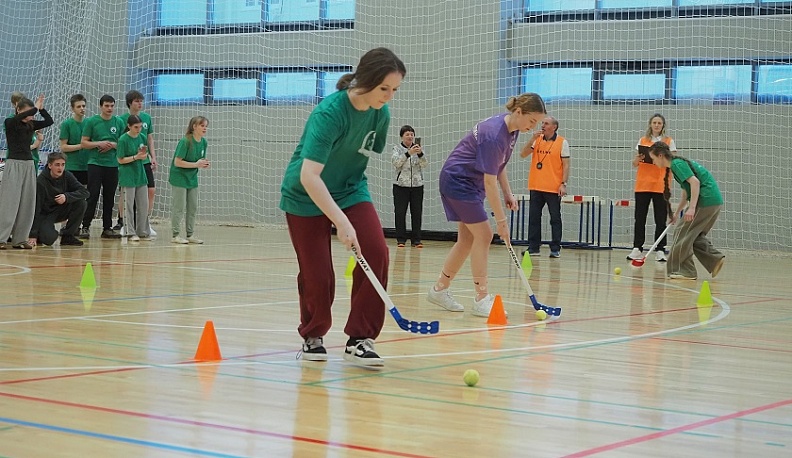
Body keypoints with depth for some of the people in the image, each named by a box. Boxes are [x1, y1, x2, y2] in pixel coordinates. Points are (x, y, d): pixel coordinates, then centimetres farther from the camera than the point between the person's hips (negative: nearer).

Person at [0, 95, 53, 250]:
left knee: (27, 203, 4)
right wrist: (36, 108, -21)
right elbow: (18, 118, -27)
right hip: (13, 163, -6)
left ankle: (20, 238, 10)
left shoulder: (31, 125, 9)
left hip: (29, 164, 6)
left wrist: (41, 108, -10)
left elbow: (49, 121, 0)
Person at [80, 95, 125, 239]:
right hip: (95, 163, -3)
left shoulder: (119, 122, 8)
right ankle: (85, 226, -2)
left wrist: (113, 145, -9)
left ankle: (107, 228, 14)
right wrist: (99, 143, -15)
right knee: (92, 196, -7)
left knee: (109, 198, 7)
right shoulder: (91, 121, 0)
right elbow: (83, 143, -1)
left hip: (112, 164, 3)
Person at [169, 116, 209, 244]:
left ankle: (190, 234, 17)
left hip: (192, 178, 7)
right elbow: (177, 162, -22)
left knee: (193, 207, 9)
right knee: (179, 208, -4)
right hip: (179, 177, -7)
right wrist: (196, 164, -24)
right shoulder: (185, 142, -20)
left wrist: (204, 164, -10)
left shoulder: (203, 142, 1)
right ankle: (176, 235, 3)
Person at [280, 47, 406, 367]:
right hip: (306, 197, -5)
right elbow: (309, 176, -38)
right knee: (317, 274, -5)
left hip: (351, 191, 5)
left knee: (376, 253, -16)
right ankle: (312, 336, 24)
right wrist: (342, 222, -45)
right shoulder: (329, 113, -30)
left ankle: (359, 340, -8)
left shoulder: (381, 113, -9)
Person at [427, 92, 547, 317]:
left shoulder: (512, 129, -2)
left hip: (471, 183, 10)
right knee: (483, 235, -12)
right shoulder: (494, 135, -31)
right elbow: (489, 182, -28)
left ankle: (440, 289, 20)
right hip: (458, 180, -10)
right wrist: (501, 220, -24)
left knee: (468, 239, 10)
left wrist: (508, 193, 2)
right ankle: (482, 298, -8)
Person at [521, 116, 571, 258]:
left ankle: (555, 249, 6)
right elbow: (523, 154, 2)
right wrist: (532, 139, -11)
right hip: (535, 187, 4)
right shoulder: (537, 140, 9)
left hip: (553, 188, -4)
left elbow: (566, 165, -4)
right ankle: (533, 248, 11)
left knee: (555, 218, 2)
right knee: (533, 218, 5)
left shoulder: (562, 142, -2)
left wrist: (563, 184, -12)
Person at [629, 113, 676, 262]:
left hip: (660, 185, -2)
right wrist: (638, 159, -9)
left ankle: (660, 251, 2)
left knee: (660, 220, -2)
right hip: (642, 184, 2)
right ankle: (637, 249, 5)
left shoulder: (669, 141, 6)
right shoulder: (643, 141, 11)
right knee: (639, 218, 0)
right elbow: (635, 163, 12)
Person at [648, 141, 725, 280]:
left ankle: (684, 270, 2)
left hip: (706, 201, -10)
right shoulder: (678, 164, 20)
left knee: (683, 233, -2)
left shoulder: (677, 164, -9)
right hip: (715, 201, 10)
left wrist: (692, 208, -26)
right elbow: (686, 192, 27)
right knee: (695, 235, 17)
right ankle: (716, 258, 7)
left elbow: (695, 182, -21)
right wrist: (677, 213, 29)